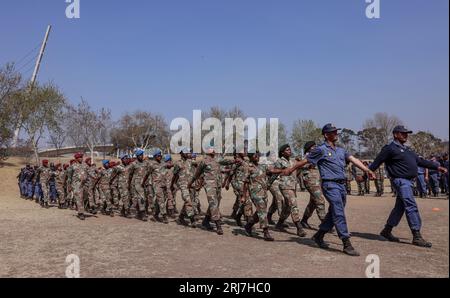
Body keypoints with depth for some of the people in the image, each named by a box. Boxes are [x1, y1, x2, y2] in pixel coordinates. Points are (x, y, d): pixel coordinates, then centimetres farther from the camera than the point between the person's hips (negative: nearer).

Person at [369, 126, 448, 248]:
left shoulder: (407, 149, 21)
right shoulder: (390, 149, -7)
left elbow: (420, 161, 24)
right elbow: (376, 163, -7)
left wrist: (437, 167, 18)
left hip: (409, 181, 9)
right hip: (401, 181, -9)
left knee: (400, 207, 12)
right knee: (411, 206, -13)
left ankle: (387, 231, 22)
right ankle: (417, 237, -12)